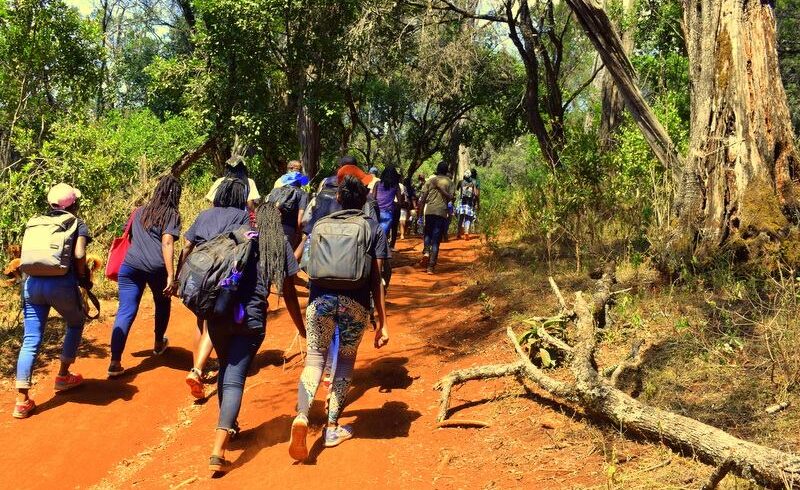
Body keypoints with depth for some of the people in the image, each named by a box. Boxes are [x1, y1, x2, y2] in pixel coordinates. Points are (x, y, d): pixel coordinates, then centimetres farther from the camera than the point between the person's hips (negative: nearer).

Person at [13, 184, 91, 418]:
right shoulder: (77, 223, 7)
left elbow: (25, 252, 11)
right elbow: (79, 254, -7)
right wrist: (83, 277, 8)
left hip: (32, 282, 4)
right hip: (61, 283, -4)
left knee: (31, 340, 6)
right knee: (76, 323, 25)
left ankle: (22, 400, 0)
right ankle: (63, 376, 31)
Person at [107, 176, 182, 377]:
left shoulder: (139, 212, 20)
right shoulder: (172, 215, 3)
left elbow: (131, 238, 22)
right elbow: (167, 243, -9)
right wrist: (171, 276, -14)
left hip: (131, 265, 3)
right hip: (157, 268, -3)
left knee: (125, 312, -2)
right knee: (162, 303, 24)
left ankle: (115, 362, -12)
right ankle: (158, 343, 43)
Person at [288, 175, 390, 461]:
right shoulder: (374, 228, 14)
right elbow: (376, 279, 8)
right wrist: (382, 323, 10)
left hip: (321, 297, 1)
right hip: (356, 302, -1)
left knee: (315, 357, 11)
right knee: (346, 359, 18)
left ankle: (302, 416, -14)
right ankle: (333, 427, 20)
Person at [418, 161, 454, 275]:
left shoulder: (430, 180, 9)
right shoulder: (449, 182, 7)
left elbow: (423, 196, 3)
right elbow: (451, 197, -6)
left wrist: (420, 209, 7)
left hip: (429, 210, 1)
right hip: (442, 211, -1)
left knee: (428, 233, 24)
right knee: (436, 239, 1)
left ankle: (426, 251, -3)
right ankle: (431, 266, -3)